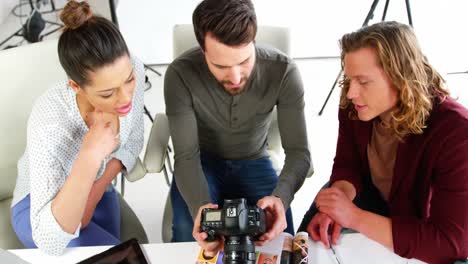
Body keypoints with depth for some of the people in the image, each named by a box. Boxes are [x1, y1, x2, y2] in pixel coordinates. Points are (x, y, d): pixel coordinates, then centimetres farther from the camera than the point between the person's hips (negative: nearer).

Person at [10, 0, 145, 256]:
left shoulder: (132, 71, -25)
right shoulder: (49, 123, -39)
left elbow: (132, 144, -4)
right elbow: (50, 242, -39)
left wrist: (94, 196, -14)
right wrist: (89, 156, -48)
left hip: (98, 187, 5)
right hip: (40, 202, -4)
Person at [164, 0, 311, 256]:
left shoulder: (283, 71, -25)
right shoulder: (180, 74, -28)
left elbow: (298, 151, -22)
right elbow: (186, 155, -24)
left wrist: (280, 197, -44)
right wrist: (200, 206, -45)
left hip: (254, 162, 1)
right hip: (202, 162, -1)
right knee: (189, 233, -28)